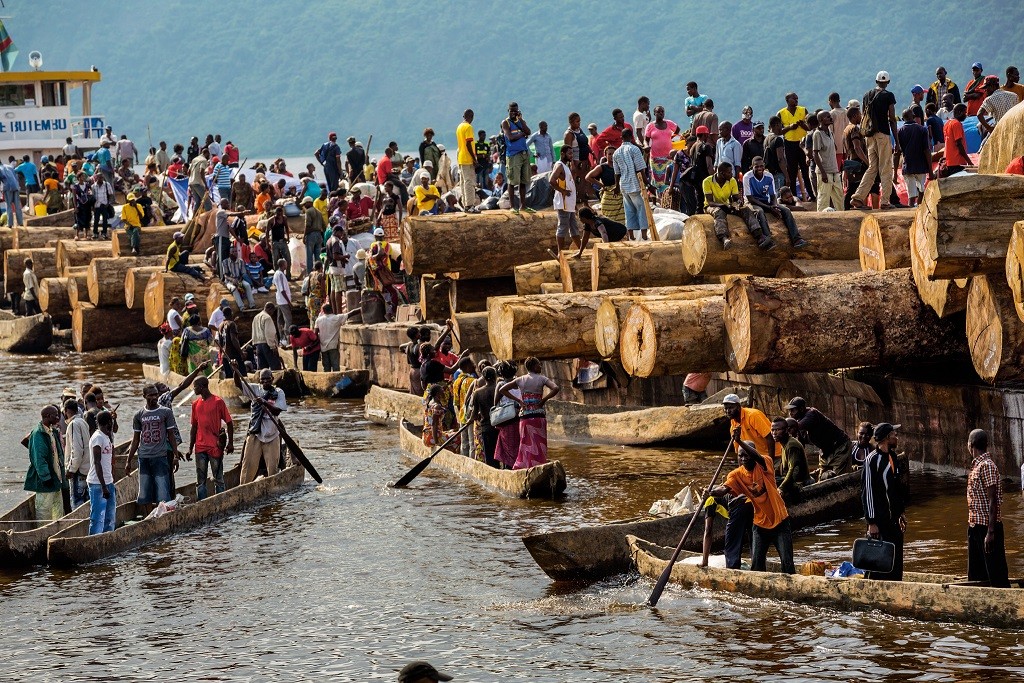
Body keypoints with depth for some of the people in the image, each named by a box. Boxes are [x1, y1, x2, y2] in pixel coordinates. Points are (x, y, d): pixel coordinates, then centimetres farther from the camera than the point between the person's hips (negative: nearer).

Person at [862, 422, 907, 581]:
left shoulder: (892, 457, 13)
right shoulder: (873, 460, -13)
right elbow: (867, 492, -14)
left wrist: (901, 513, 20)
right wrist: (871, 522, -16)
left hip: (894, 519, 8)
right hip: (880, 520, -8)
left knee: (896, 562, 10)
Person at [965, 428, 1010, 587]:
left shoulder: (987, 466, -15)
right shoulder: (975, 466, 13)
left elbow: (993, 501, -19)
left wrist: (991, 532, -22)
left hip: (988, 526, -10)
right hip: (975, 526, 10)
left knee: (996, 575, -6)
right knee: (975, 575, 14)